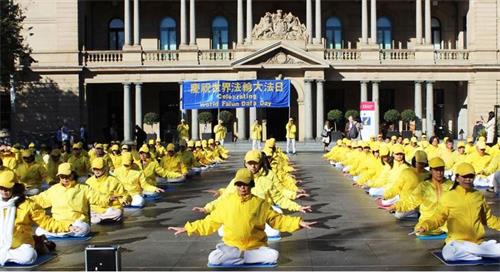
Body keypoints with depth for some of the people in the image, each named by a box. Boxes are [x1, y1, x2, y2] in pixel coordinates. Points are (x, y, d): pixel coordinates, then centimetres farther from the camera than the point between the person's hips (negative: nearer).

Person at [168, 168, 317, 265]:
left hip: (255, 246, 0)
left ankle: (234, 257, -15)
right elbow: (210, 222, 6)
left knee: (274, 255, -29)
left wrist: (298, 223, -10)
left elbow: (277, 220, 2)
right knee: (214, 258, -29)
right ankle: (251, 258, -17)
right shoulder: (226, 202, 0)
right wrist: (187, 228, 1)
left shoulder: (260, 203, -1)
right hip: (231, 245, 0)